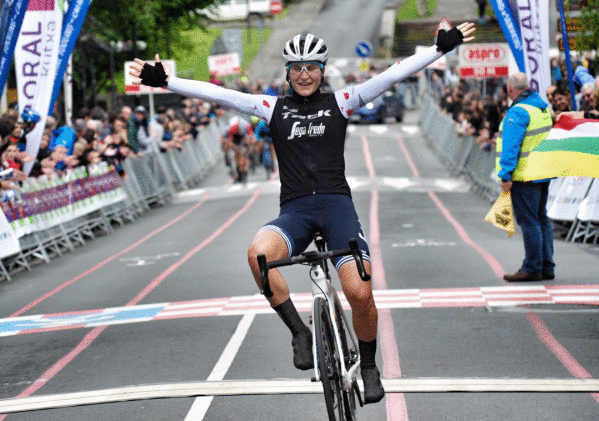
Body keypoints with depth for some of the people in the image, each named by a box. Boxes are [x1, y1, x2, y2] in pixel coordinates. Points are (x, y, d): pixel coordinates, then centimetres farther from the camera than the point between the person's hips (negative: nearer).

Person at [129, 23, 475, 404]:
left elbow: (393, 75, 3)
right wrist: (165, 81, -5)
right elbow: (219, 94, 3)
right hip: (294, 210, 1)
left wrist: (441, 48, -3)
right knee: (258, 254, -33)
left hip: (337, 204, -1)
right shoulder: (274, 108, 10)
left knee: (360, 293, -18)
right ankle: (299, 332, -14)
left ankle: (369, 366, 10)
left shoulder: (339, 102, 8)